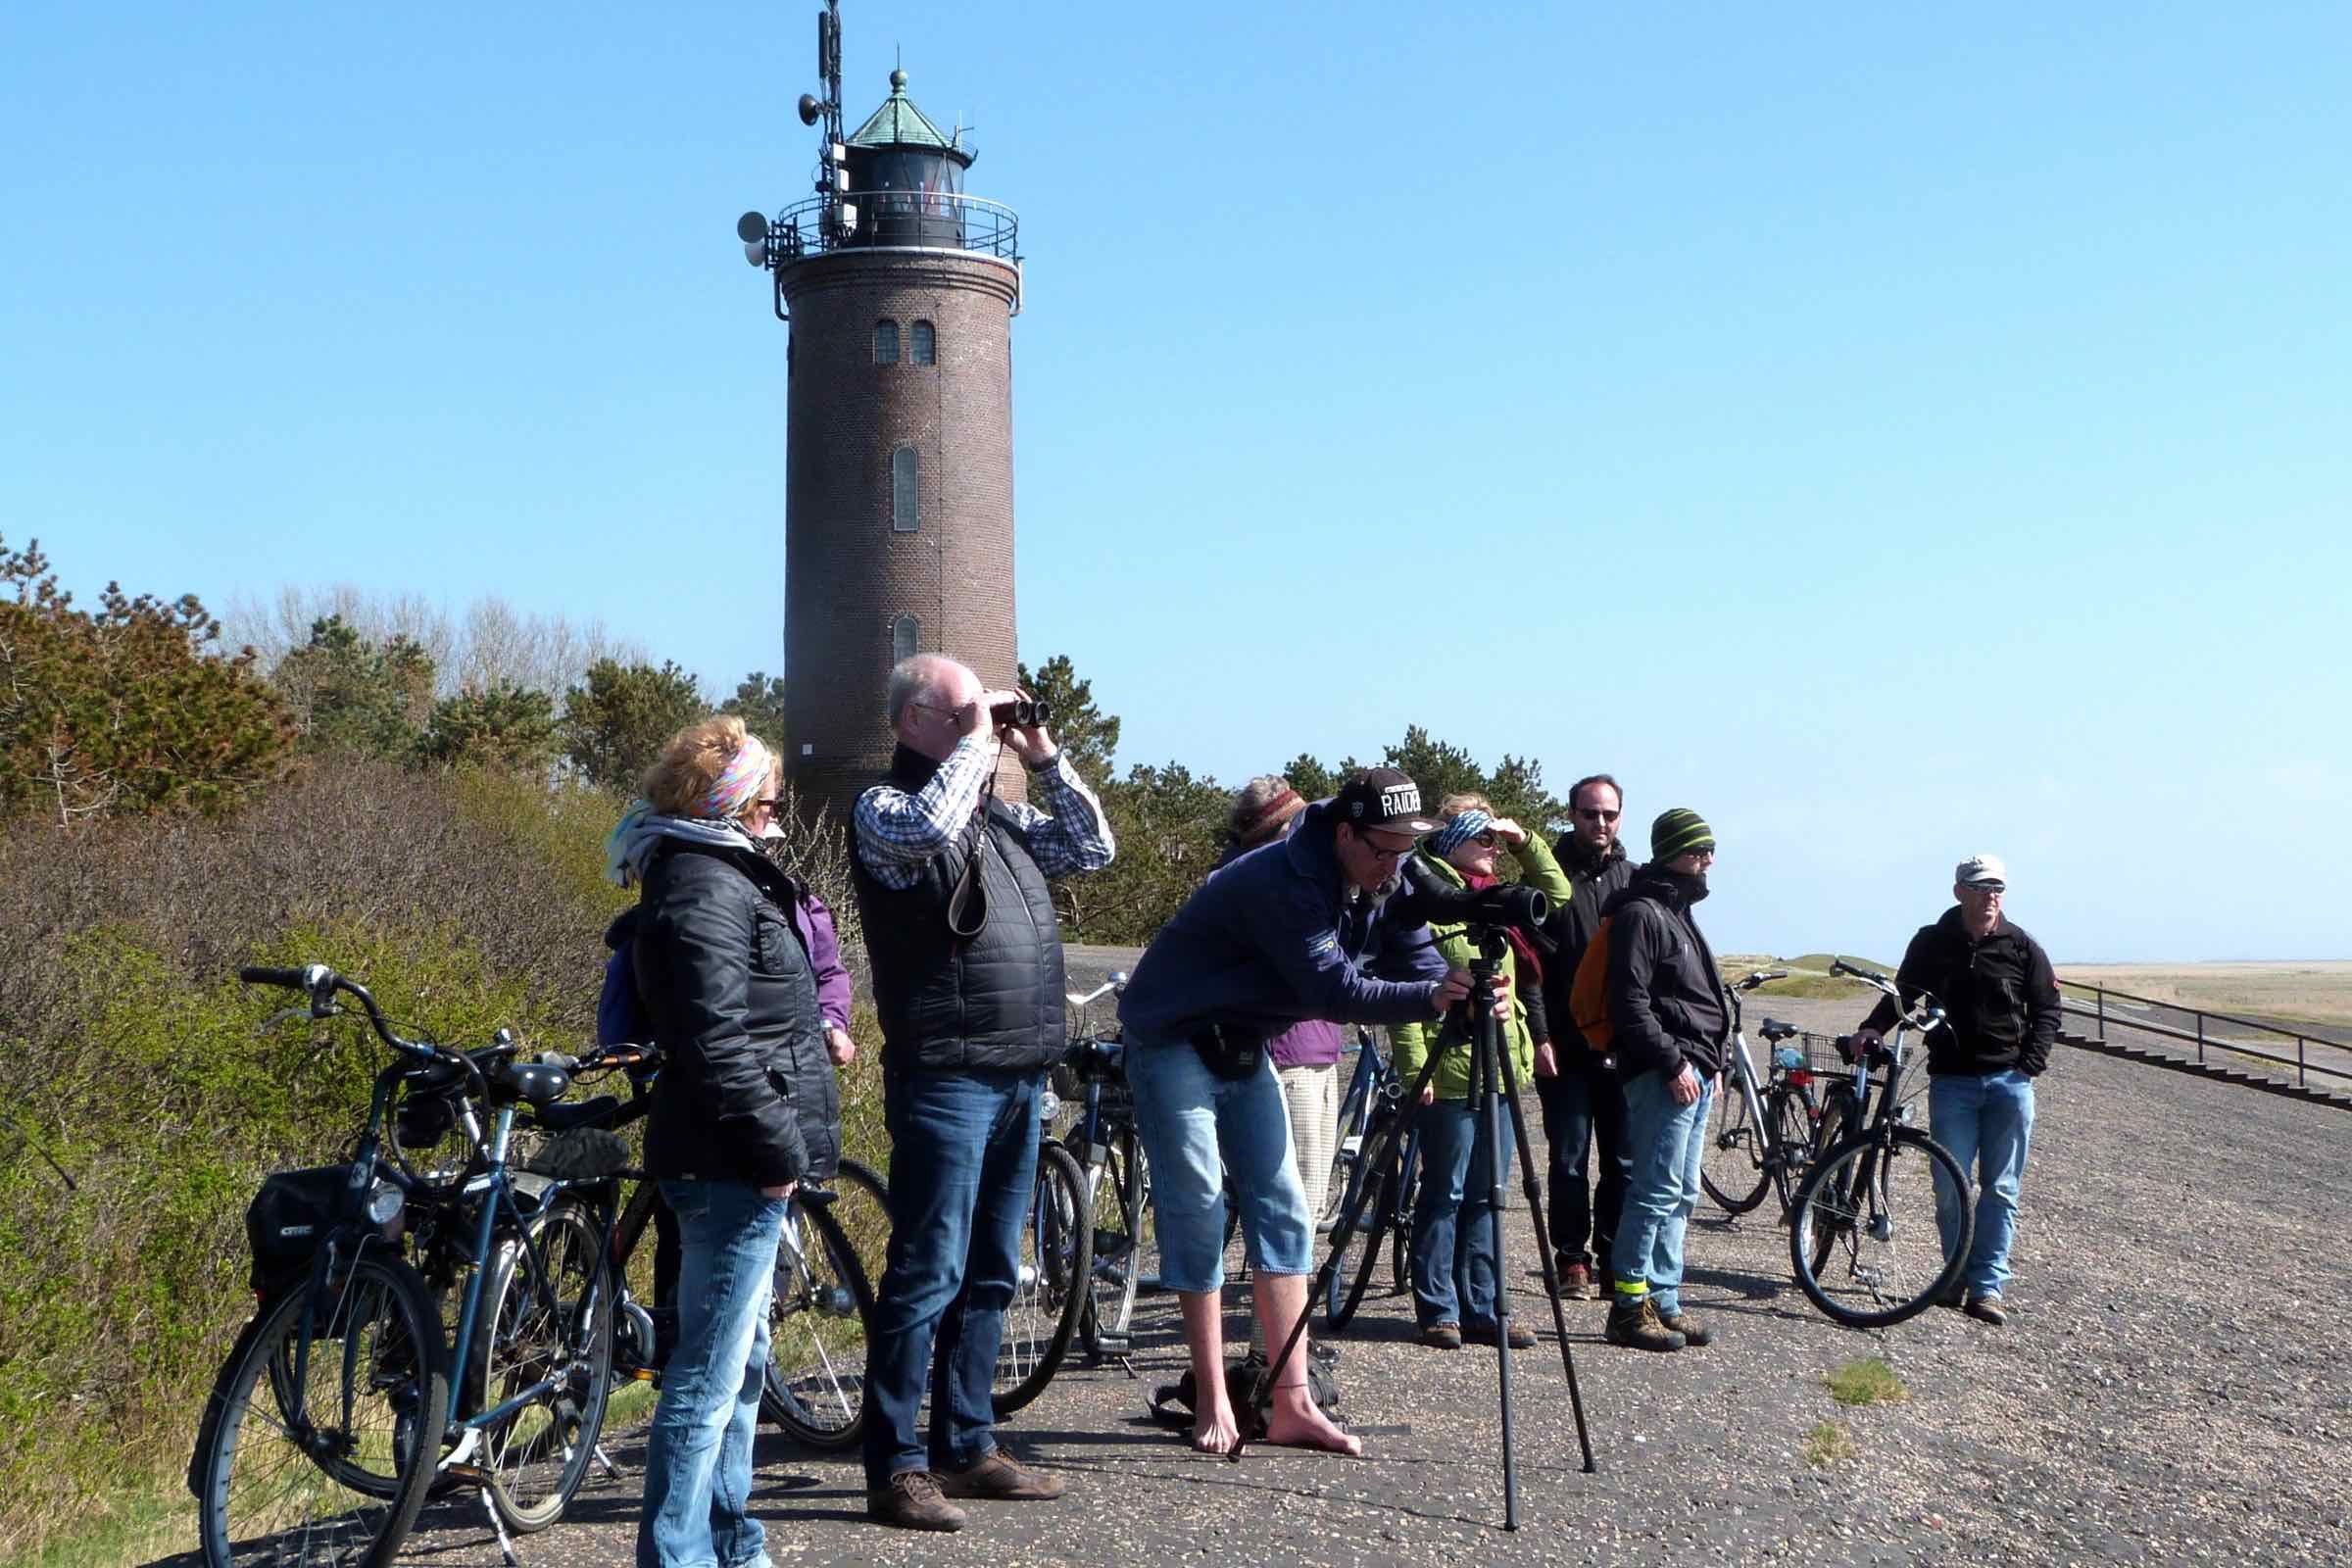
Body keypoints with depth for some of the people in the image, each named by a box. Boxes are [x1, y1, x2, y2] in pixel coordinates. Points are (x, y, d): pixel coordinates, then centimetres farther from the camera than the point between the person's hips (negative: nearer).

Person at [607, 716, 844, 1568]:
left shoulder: (719, 874, 18)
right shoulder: (704, 889, -16)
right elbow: (717, 1044, -24)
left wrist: (779, 1145, 22)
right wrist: (778, 1150, -19)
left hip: (742, 1162, 11)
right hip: (731, 1165, -11)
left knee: (740, 1360, 18)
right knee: (713, 1368, -8)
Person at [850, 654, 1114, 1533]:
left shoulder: (998, 816, 18)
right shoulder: (885, 808, -4)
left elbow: (1093, 850, 21)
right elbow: (929, 827, -26)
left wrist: (1045, 761, 11)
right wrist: (977, 742, -13)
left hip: (1020, 1075, 8)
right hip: (945, 1074, -8)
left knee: (989, 1276, 14)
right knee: (928, 1276, -7)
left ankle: (967, 1447, 22)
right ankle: (895, 1468, -2)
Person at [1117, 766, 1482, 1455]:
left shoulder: (1380, 885, -4)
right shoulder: (1283, 880, -30)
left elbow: (1419, 961, -8)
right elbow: (1334, 990, -33)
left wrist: (1464, 994, -29)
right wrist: (1432, 998, -44)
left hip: (1244, 1046, 8)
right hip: (1174, 1041, -8)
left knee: (1282, 1211, 2)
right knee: (1199, 1213, -9)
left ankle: (1291, 1405, 2)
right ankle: (1213, 1409, -3)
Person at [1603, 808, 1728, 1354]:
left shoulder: (1678, 914, 22)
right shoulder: (1640, 914, -9)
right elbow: (1630, 1003, -17)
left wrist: (1713, 1062, 18)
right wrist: (1673, 1063, -19)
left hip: (1695, 1075, 10)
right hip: (1664, 1076, -10)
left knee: (1681, 1195, 11)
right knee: (1658, 1191, -11)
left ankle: (1663, 1302, 15)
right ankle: (1629, 1307, -8)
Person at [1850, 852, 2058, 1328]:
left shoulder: (2022, 947, 3)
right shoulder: (1932, 943, 4)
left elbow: (2047, 1008, 8)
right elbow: (1904, 992, 11)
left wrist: (2032, 1062, -4)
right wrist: (1873, 1027, -7)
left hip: (2009, 1080, 0)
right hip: (1952, 1080, 0)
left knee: (2001, 1189, 1)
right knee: (1951, 1188, -3)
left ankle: (1988, 1285, 4)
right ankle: (1958, 1276, 12)